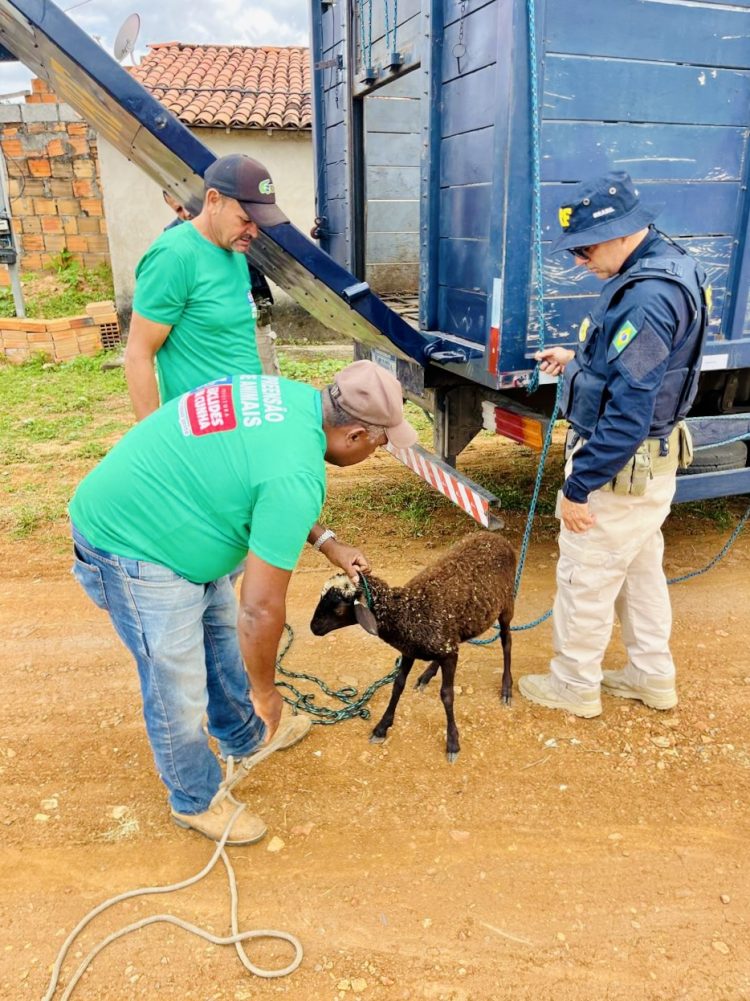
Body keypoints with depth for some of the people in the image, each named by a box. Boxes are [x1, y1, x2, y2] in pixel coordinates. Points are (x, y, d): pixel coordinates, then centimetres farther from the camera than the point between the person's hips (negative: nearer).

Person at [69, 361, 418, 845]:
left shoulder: (289, 395, -3)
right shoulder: (297, 477, -29)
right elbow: (262, 608, -24)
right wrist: (265, 691, -7)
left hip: (133, 514, 10)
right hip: (131, 550, -10)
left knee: (221, 630, 24)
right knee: (179, 692, 6)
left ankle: (245, 740, 46)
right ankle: (197, 801, 32)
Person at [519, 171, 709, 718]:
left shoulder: (648, 297, -26)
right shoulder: (666, 267, 6)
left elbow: (628, 412, -28)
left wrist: (579, 487, -22)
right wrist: (579, 359, 10)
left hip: (620, 469, -10)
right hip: (650, 461, 10)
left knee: (586, 578, 6)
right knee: (641, 569, 21)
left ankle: (575, 686, 25)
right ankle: (652, 675, 37)